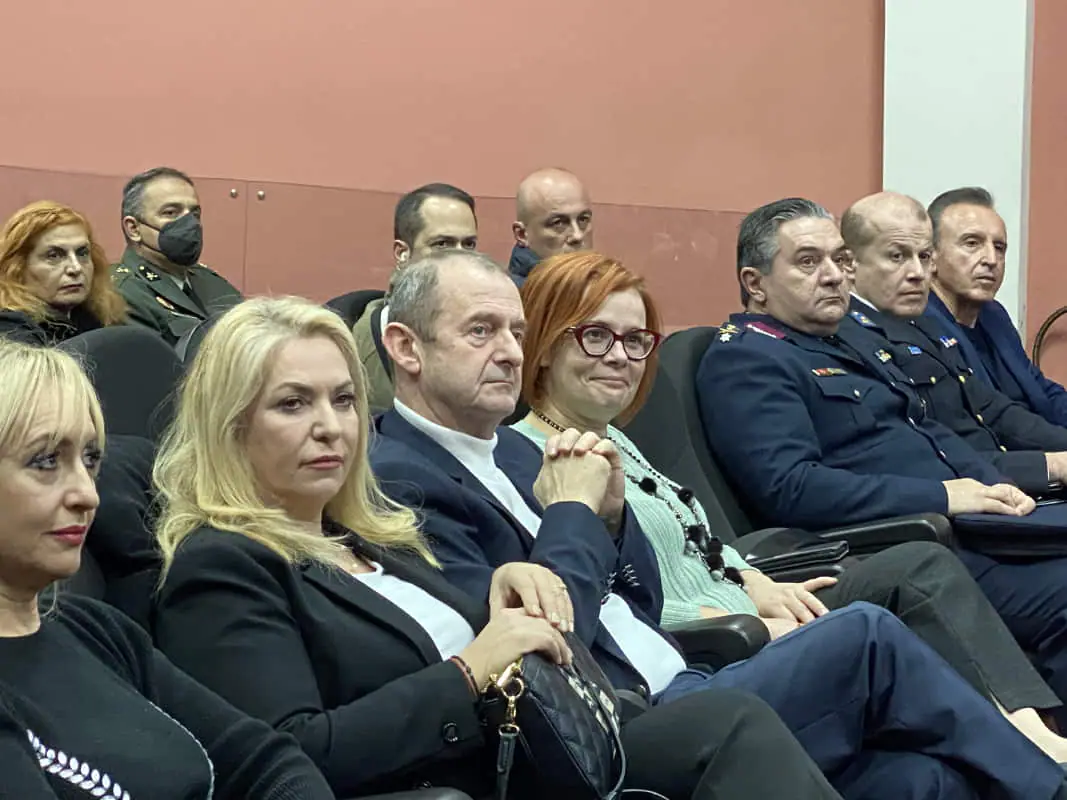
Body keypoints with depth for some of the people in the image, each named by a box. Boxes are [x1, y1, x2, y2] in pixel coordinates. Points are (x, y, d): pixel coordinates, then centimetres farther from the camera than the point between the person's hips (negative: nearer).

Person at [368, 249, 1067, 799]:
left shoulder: (512, 452, 17)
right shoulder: (400, 481, -10)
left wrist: (610, 510, 1)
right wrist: (573, 514, -10)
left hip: (679, 691, 9)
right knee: (868, 638, -14)